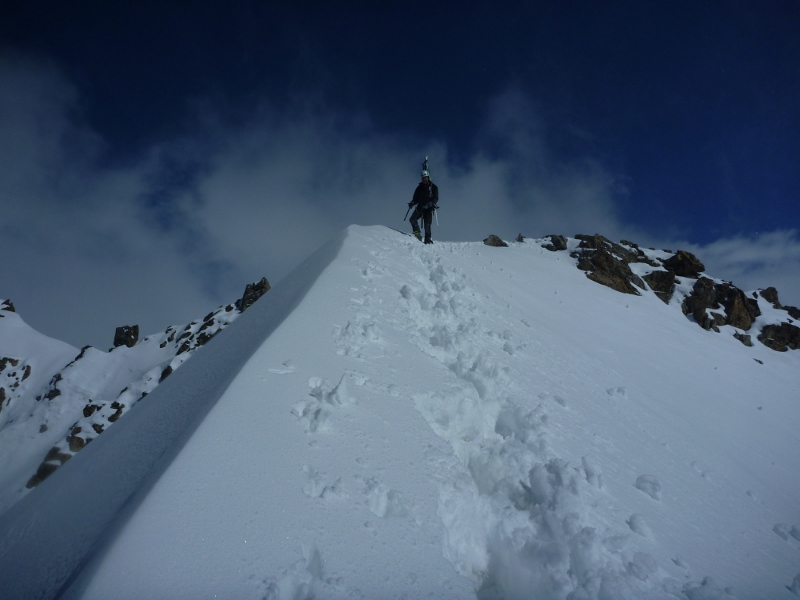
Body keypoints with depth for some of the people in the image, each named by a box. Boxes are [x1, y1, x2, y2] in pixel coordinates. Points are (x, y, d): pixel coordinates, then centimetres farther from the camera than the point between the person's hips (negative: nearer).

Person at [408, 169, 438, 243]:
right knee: (412, 219, -16)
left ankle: (428, 239, -3)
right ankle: (417, 234, -7)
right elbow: (416, 198, 16)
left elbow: (436, 199, -6)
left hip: (429, 208, -4)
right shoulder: (419, 187, 14)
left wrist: (429, 204, -24)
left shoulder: (433, 187, 1)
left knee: (427, 224, -10)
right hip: (420, 207, 4)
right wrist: (412, 203, -6)